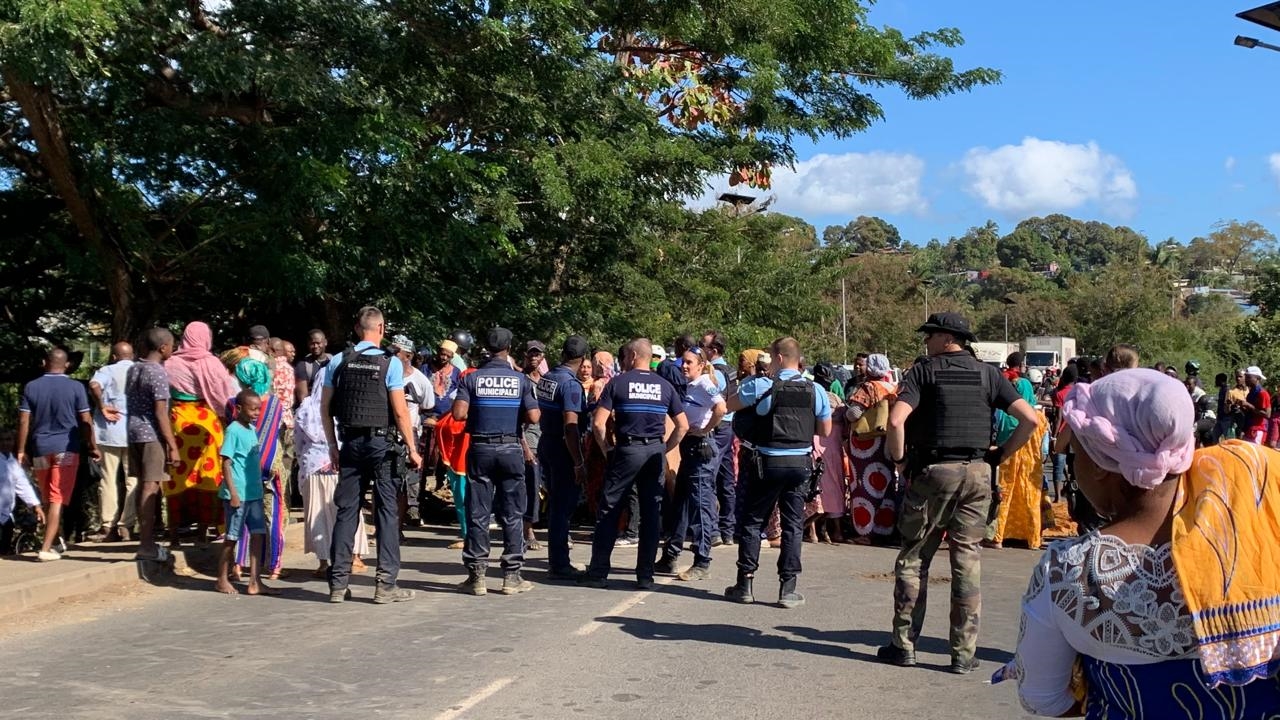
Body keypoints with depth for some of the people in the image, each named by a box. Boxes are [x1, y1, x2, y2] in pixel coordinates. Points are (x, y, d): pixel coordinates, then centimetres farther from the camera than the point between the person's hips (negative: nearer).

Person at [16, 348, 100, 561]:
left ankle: (54, 541, 30)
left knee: (47, 499, 17)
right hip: (66, 448, -3)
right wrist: (93, 447, 6)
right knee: (58, 500, -4)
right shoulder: (75, 387, -4)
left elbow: (24, 421, -1)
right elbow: (86, 421, -4)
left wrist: (21, 451, 5)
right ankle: (46, 549, -11)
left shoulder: (31, 387, 2)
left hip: (41, 448, 3)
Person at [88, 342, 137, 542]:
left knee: (109, 479, 6)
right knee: (133, 480, 7)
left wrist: (102, 407, -10)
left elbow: (94, 385, -19)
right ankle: (126, 526, 5)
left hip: (110, 431, -1)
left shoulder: (107, 370, 2)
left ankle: (108, 527, 7)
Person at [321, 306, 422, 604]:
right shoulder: (390, 363, -7)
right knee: (387, 511, 2)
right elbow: (400, 412, -9)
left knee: (346, 510, 9)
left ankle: (338, 583, 11)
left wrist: (333, 446, 16)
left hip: (350, 444, 4)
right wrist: (412, 449, -3)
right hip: (381, 443, -4)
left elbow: (325, 408, 7)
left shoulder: (338, 362, 4)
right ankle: (386, 584, 2)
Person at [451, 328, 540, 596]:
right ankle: (512, 576, 7)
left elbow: (459, 414, -11)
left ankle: (476, 575, 6)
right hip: (510, 449, 0)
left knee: (478, 514, 5)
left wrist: (476, 414, 10)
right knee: (512, 514, 6)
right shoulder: (520, 379, -2)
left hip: (480, 449, 1)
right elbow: (533, 417, -7)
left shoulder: (472, 378, -2)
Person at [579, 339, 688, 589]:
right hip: (655, 452, 3)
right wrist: (664, 449, 11)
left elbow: (598, 423, -10)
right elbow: (683, 426, 5)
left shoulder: (618, 383, -2)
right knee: (651, 514, 7)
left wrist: (607, 448, 3)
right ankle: (646, 576, 9)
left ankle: (598, 572, 6)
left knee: (609, 512, 5)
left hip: (626, 450, -3)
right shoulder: (665, 386, 7)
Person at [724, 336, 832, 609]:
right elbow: (825, 431, 8)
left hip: (769, 463, -2)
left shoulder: (760, 386, -10)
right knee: (793, 525, 8)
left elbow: (728, 405, 2)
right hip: (801, 463, 2)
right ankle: (788, 588, 7)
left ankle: (745, 584, 12)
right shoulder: (816, 391, -1)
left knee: (752, 521, 9)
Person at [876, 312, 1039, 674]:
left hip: (933, 471, -3)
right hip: (977, 472, 3)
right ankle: (964, 653, 8)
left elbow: (896, 420, -16)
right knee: (968, 560, 7)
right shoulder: (987, 373, 8)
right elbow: (1031, 419, 0)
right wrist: (1002, 454, 9)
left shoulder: (924, 371, -2)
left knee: (913, 558, 8)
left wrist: (899, 458, -2)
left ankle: (904, 645, 11)